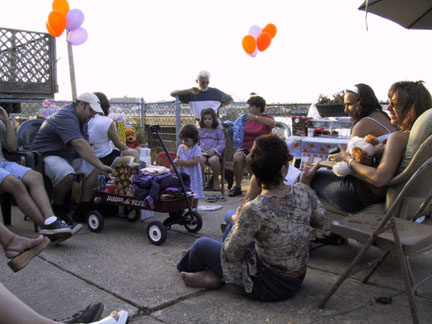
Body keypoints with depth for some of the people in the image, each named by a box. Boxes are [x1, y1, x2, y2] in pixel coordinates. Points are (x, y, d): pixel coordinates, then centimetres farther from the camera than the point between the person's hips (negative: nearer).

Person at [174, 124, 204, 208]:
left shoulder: (196, 148, -12)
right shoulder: (181, 147, 8)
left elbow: (195, 161, -22)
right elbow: (177, 157, 11)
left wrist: (183, 162, -30)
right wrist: (175, 162, -13)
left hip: (193, 175, -5)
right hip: (182, 174, 5)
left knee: (194, 193, 5)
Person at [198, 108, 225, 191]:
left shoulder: (218, 131, 14)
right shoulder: (200, 131, 21)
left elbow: (222, 144, 5)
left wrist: (214, 149, -13)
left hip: (215, 152, -2)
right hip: (202, 152, 2)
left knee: (213, 160, -38)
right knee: (200, 159, -36)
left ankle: (216, 180, -13)